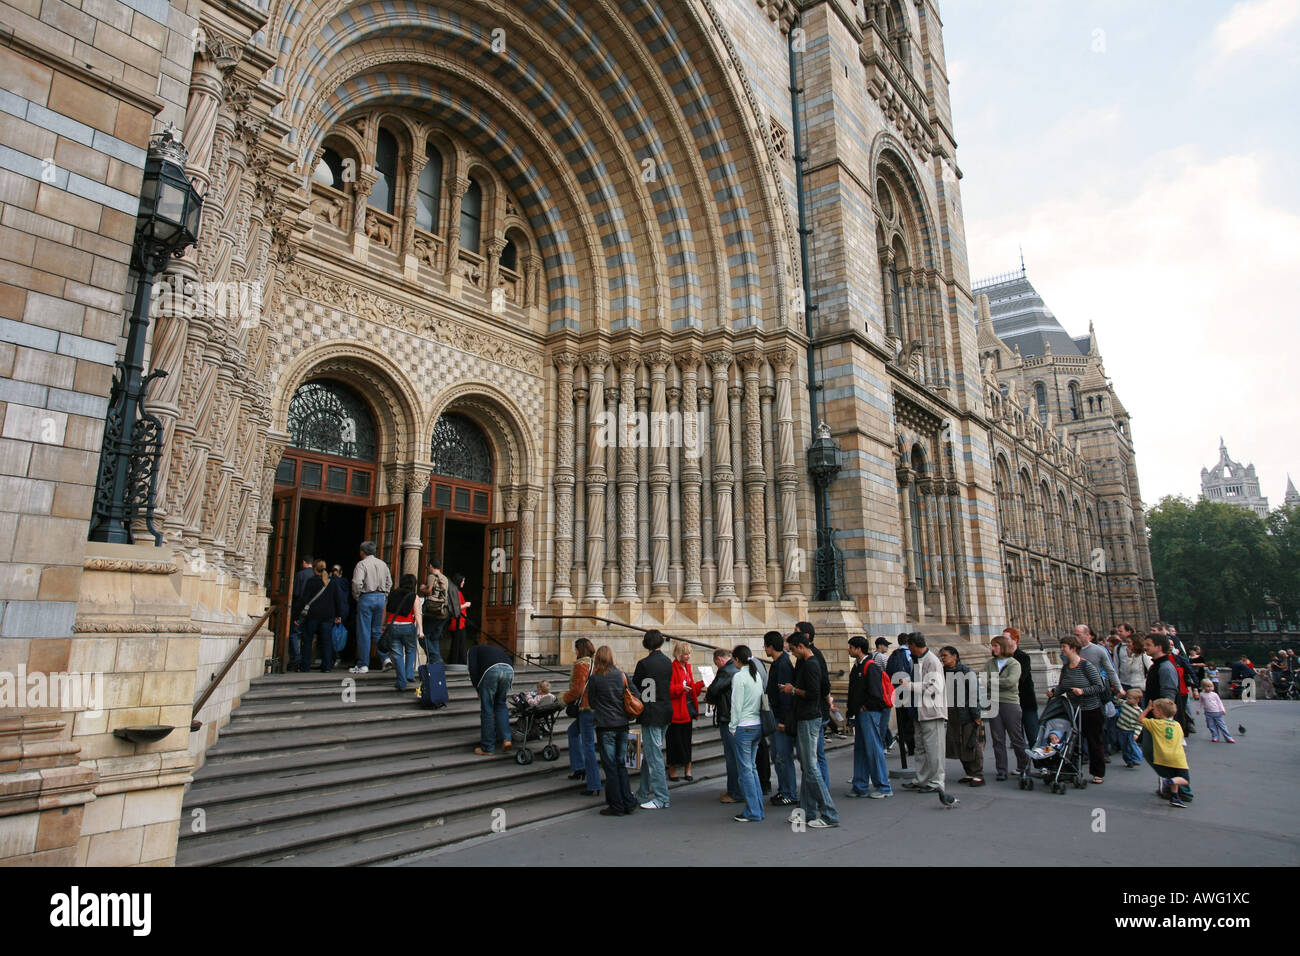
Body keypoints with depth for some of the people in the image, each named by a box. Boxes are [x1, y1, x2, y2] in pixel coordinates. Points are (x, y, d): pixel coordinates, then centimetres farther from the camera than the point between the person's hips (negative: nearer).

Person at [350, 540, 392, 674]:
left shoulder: (362, 564, -8)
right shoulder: (383, 564, 12)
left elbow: (357, 583, -19)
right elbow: (389, 583, 13)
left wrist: (356, 597, -5)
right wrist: (384, 596, 15)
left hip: (366, 598, -6)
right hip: (381, 597, 6)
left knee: (364, 633, -1)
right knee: (377, 631, 16)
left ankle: (363, 665, 2)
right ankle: (385, 657, 5)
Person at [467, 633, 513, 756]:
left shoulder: (473, 650, 29)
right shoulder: (496, 649, 42)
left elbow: (473, 670, 10)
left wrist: (478, 689, 16)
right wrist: (506, 691, 36)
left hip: (491, 671, -4)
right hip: (509, 670, 4)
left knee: (487, 710, 7)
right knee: (501, 705, 22)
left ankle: (487, 748, 13)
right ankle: (506, 739, 9)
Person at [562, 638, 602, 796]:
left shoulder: (581, 665, -14)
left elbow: (577, 689, -18)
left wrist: (565, 698, 1)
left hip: (587, 708, -9)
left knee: (588, 746, -2)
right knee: (573, 730, 28)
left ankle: (594, 786, 3)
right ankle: (578, 767, 28)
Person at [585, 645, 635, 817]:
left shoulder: (594, 678, -9)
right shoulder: (621, 675, 0)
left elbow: (590, 702, 2)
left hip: (605, 726, -4)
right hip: (622, 725, 4)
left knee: (610, 766, 3)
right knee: (621, 764, 14)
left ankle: (617, 806, 6)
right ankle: (628, 803, 14)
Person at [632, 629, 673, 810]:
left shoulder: (644, 663, -15)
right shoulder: (668, 662, 5)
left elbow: (634, 687, -7)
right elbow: (667, 686, 11)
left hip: (651, 714, -8)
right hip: (666, 711, 8)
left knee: (653, 756, 0)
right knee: (650, 753, 17)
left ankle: (661, 798, 5)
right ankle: (643, 794, 26)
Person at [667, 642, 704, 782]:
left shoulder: (687, 667, 13)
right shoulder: (672, 668, -13)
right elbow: (668, 690, -18)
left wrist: (701, 684, 6)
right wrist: (681, 688, -30)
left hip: (688, 710, 7)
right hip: (676, 711, -7)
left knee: (687, 741, 10)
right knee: (675, 741, 1)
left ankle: (687, 770, 17)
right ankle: (672, 771, 14)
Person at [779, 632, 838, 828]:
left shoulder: (811, 665, -16)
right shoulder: (805, 663, 13)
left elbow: (813, 693, -21)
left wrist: (793, 690, -12)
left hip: (809, 720, -11)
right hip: (804, 719, 11)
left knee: (811, 768, -7)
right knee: (806, 767, 13)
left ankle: (830, 815, -3)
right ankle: (808, 811, 19)